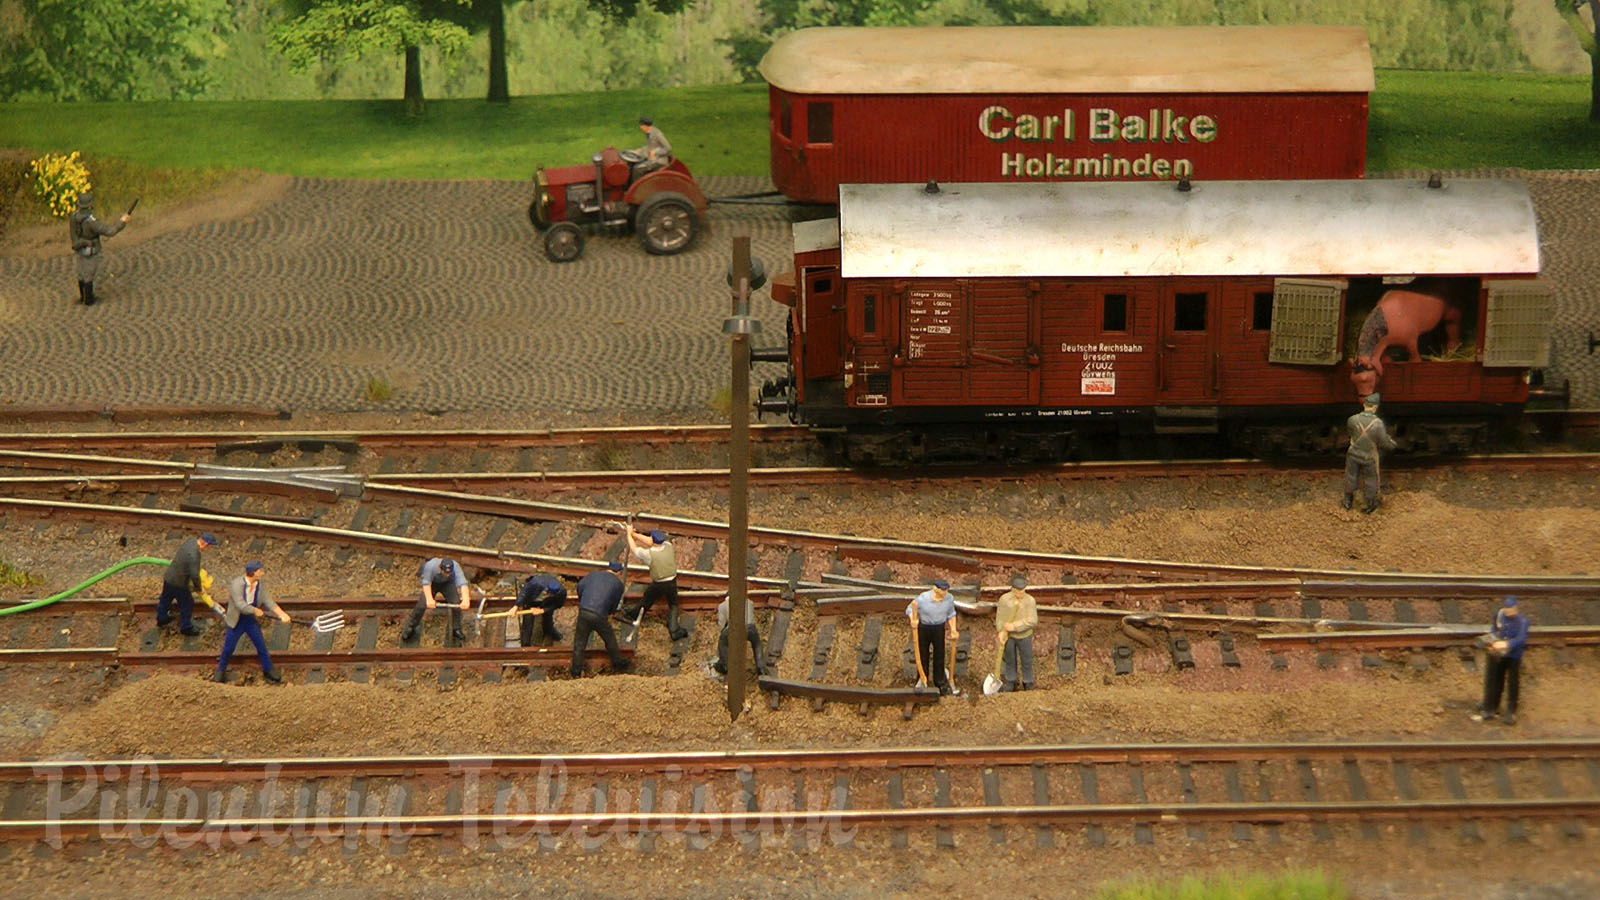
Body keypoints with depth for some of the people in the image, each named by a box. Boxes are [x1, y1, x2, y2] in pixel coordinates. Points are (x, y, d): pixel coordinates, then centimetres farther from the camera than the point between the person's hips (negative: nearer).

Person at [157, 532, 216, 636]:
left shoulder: (191, 541, -6)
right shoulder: (194, 555, -33)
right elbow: (195, 576, -32)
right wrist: (198, 588, -10)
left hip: (168, 577, 8)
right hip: (179, 584, -8)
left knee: (165, 600, 28)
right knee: (187, 604, 15)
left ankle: (161, 620, 50)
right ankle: (186, 627, 33)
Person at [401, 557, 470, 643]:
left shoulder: (456, 568, -37)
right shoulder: (430, 566, -39)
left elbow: (462, 583, -46)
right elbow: (426, 583, -43)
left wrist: (465, 600, -63)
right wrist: (429, 600, -59)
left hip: (447, 584, 1)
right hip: (433, 584, -1)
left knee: (456, 603, -18)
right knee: (421, 605, -15)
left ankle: (456, 630, 3)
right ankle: (410, 628, 6)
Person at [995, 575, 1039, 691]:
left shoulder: (1030, 601, -19)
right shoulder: (1004, 599, -14)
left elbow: (1032, 621, -21)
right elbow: (1000, 616, -5)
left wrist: (1015, 626, -27)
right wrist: (1000, 631, -17)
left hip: (1024, 636, -1)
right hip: (1008, 636, 1)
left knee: (1026, 661, 13)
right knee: (1010, 660, 17)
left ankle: (1028, 683, 32)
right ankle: (1011, 683, 35)